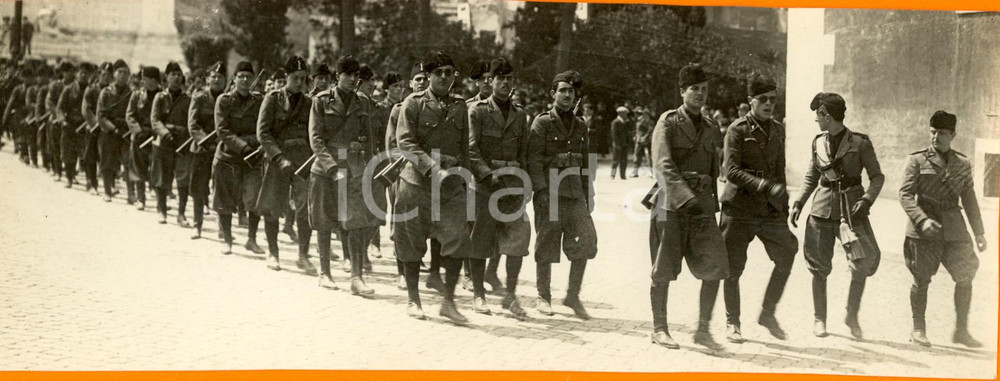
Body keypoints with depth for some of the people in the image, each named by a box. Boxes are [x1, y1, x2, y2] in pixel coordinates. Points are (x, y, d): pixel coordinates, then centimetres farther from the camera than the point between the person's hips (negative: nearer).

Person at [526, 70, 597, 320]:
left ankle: (573, 296, 7)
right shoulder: (541, 123, -1)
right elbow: (533, 160, -8)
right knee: (546, 247, 2)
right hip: (550, 194, -5)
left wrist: (588, 194, 16)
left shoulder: (580, 126, 16)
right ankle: (543, 297, 16)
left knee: (586, 239, -5)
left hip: (575, 194, 5)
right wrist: (541, 190, -17)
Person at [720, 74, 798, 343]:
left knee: (786, 258, 0)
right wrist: (765, 185, -26)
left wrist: (784, 205, 17)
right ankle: (732, 323, 15)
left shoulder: (778, 131, 13)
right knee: (733, 268, 1)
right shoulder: (737, 130, -6)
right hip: (739, 210, -5)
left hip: (770, 210, 5)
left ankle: (768, 313, 17)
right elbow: (732, 171, -16)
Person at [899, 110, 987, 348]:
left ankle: (961, 331, 15)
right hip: (923, 231, -3)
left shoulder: (962, 163, 11)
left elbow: (969, 200, 17)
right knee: (922, 281, 1)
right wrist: (922, 220, -20)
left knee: (965, 278, 2)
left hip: (954, 231, 3)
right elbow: (905, 195, -6)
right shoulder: (917, 160, 0)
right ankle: (918, 330, 15)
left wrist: (979, 232, 15)